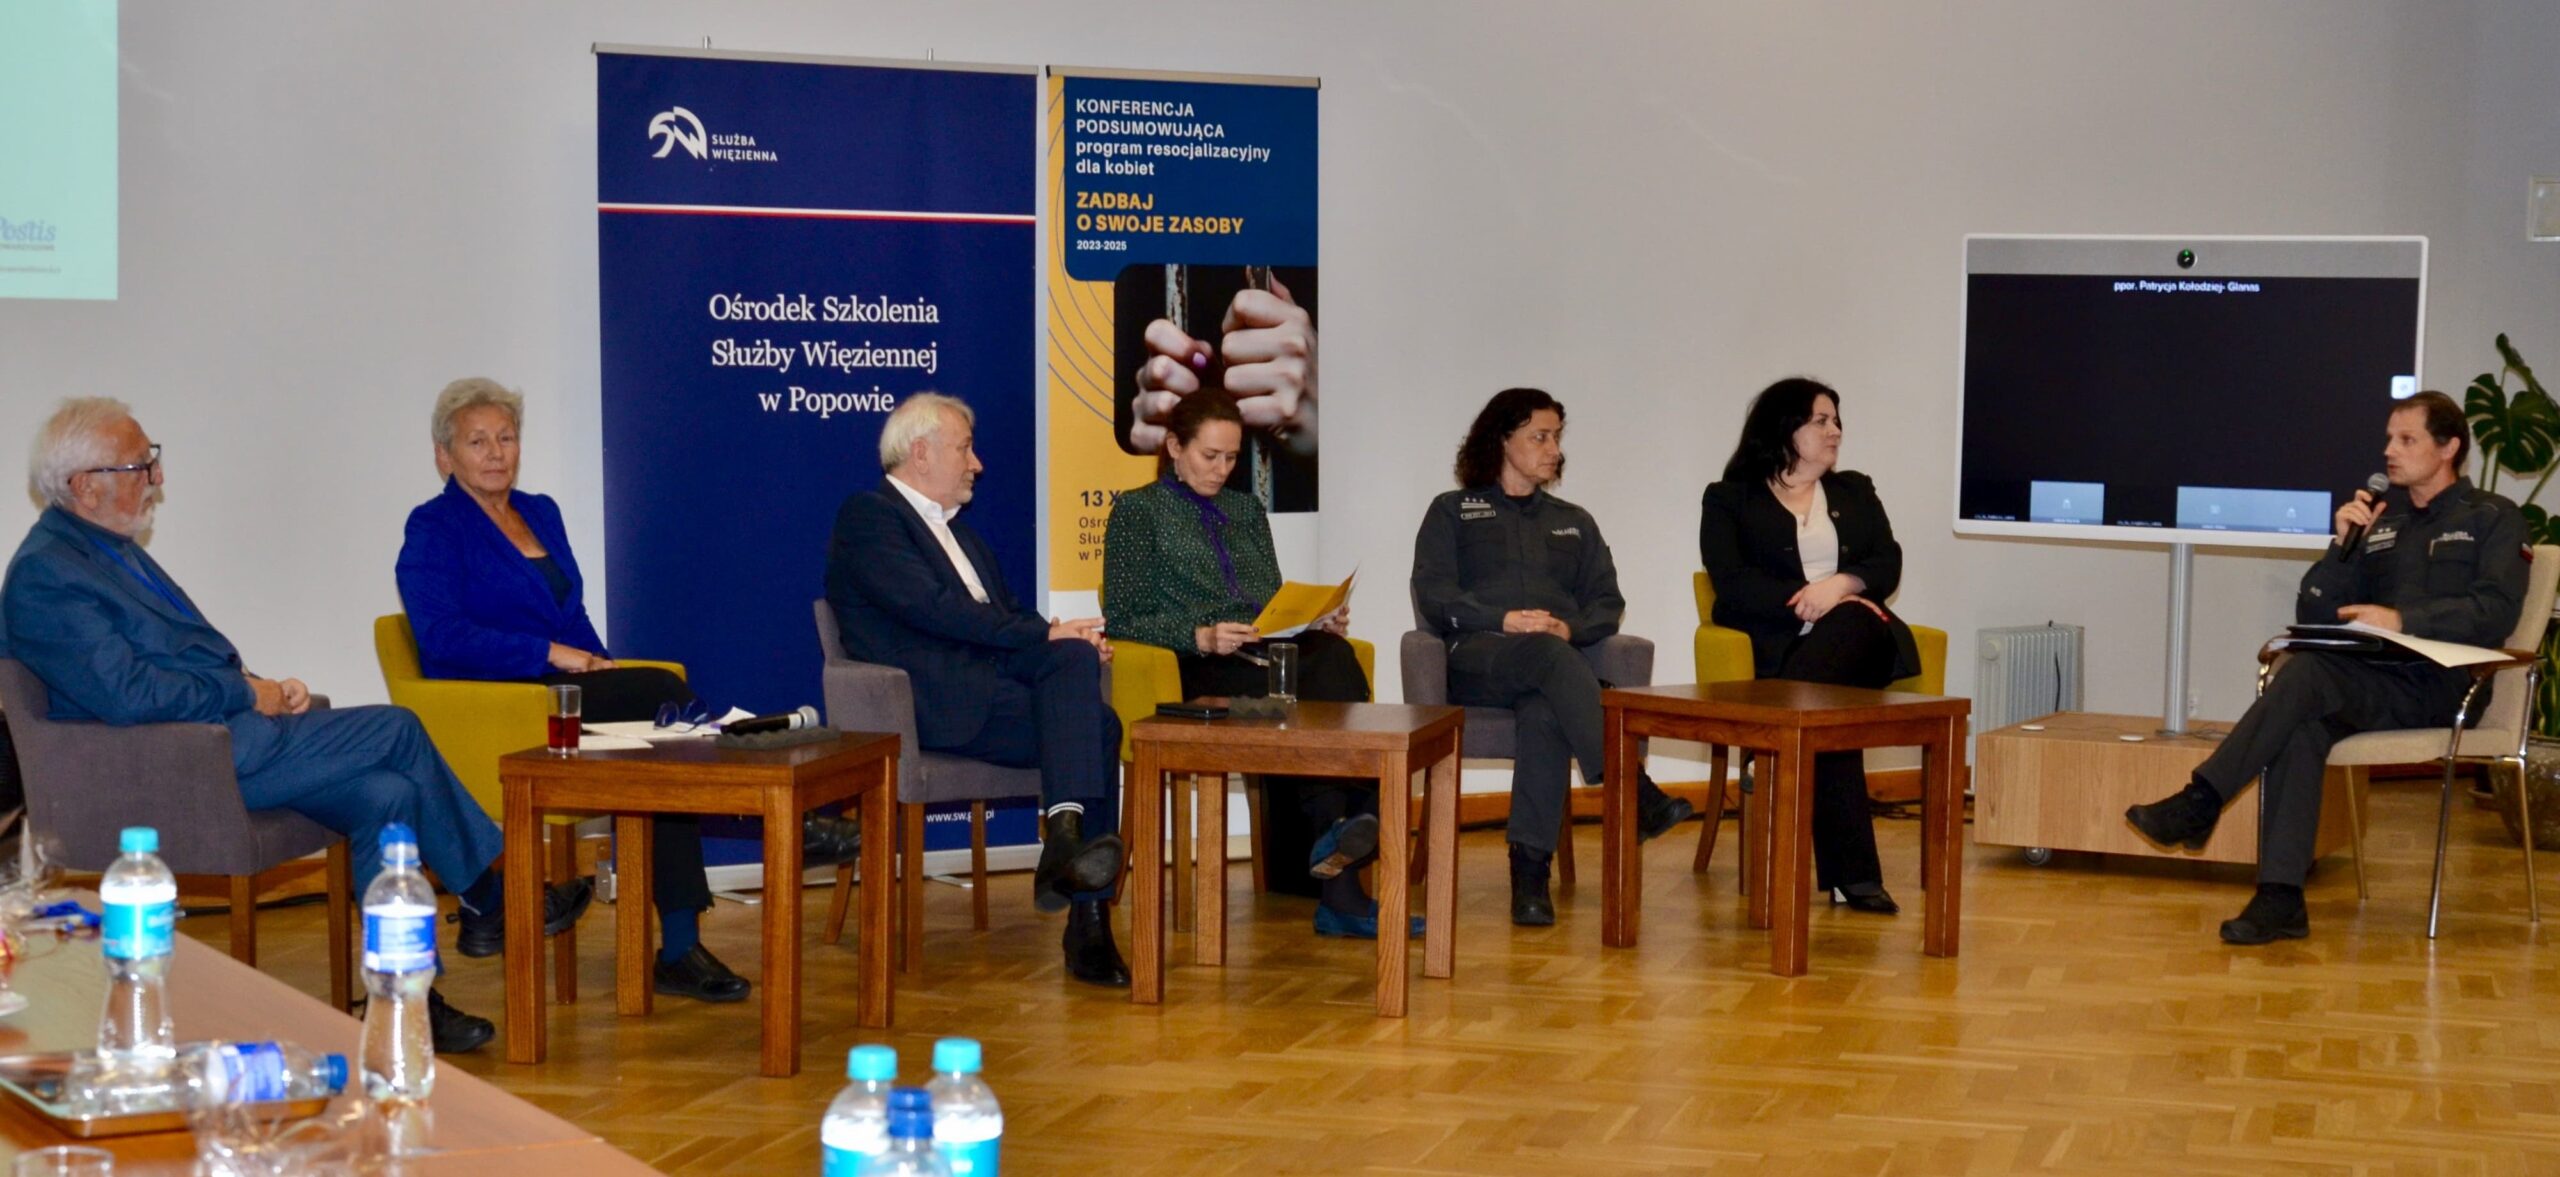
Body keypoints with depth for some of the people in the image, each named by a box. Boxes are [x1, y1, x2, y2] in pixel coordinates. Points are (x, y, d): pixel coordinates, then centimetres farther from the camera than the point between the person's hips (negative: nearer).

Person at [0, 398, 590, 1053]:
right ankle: (490, 899, -1)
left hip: (222, 734, 10)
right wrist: (246, 694, -12)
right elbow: (128, 695, -22)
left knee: (387, 795, -11)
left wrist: (263, 688, 5)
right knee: (397, 732, -13)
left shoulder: (112, 549, 19)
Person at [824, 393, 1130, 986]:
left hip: (995, 674, 8)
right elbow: (932, 608, -14)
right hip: (937, 698, -8)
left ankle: (1064, 833, -33)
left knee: (1077, 657, -24)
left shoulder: (957, 530, 30)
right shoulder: (867, 515, 1)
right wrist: (1046, 635, -16)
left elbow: (1008, 613, 22)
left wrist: (1076, 644, 0)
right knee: (1093, 725, -25)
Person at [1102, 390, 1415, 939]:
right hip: (1198, 670, -5)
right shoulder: (1138, 510, 11)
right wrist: (1200, 637, -15)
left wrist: (1317, 620, 3)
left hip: (1270, 653, 5)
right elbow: (1123, 617, 0)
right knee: (1283, 694, -38)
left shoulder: (1246, 510, 29)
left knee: (1335, 658, -33)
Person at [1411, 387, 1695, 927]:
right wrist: (1504, 620, -12)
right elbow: (1433, 595, 4)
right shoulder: (1452, 512, 20)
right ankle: (1634, 791, -52)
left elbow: (1607, 603, 18)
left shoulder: (1575, 522, 31)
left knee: (1546, 713, -38)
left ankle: (1530, 871, -43)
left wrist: (1571, 628, -6)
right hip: (1473, 658, -2)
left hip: (1558, 656, 2)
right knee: (1549, 655, -39)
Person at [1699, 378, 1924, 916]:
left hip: (1855, 639, 2)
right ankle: (1851, 873, -37)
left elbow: (1887, 566, 12)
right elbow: (1733, 583, -3)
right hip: (1775, 643, -2)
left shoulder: (1855, 492, 26)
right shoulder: (1729, 499, 13)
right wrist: (1804, 602, -15)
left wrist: (1843, 585, -10)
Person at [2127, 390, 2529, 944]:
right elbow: (2313, 618, 16)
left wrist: (2403, 621, -21)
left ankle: (2200, 804, -27)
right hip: (2371, 685, 4)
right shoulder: (2378, 518, 22)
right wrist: (2344, 546, 0)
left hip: (2443, 688, -4)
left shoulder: (2493, 519, 8)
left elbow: (2497, 611, -10)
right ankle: (2280, 898, -36)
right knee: (2299, 727, -31)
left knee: (2308, 671, -31)